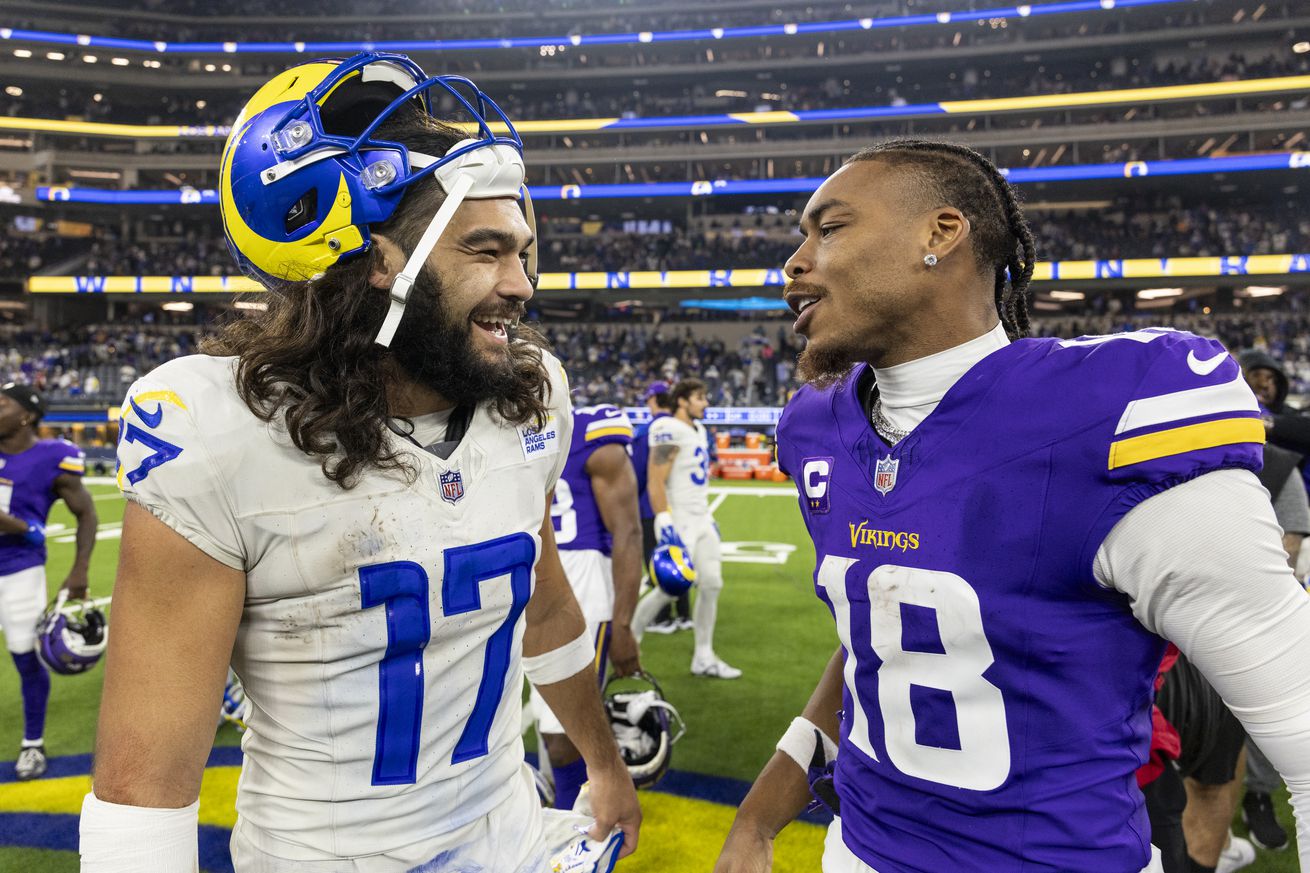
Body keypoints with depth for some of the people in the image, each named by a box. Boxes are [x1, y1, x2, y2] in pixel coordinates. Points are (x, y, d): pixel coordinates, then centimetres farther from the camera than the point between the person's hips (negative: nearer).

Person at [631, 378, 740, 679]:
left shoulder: (698, 429, 14)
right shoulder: (670, 432, -15)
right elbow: (655, 481, -20)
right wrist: (664, 523, -26)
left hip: (701, 519, 9)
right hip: (679, 522, -9)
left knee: (711, 584, 7)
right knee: (671, 589, -5)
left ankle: (703, 657, 16)